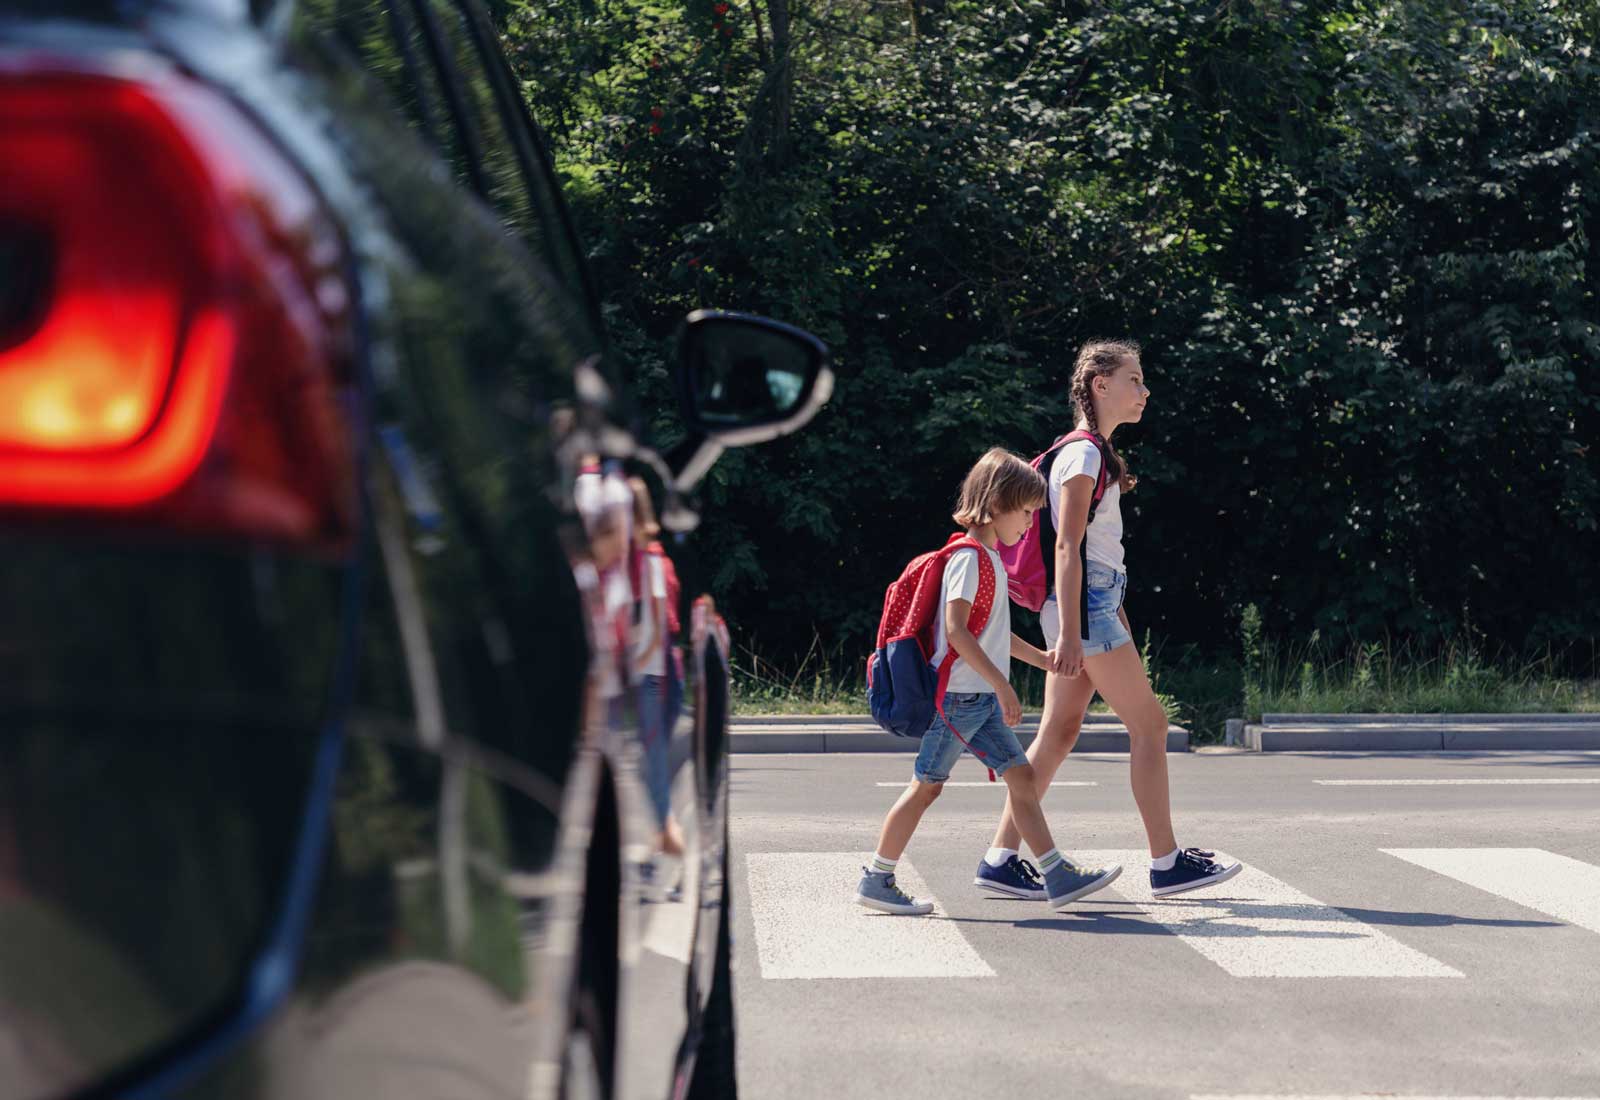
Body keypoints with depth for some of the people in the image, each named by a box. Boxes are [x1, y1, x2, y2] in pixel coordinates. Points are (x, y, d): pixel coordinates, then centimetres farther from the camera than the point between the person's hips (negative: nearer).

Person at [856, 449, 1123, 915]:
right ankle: (875, 880, 6)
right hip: (957, 696, -10)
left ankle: (1060, 877, 6)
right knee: (926, 785, -3)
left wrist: (1045, 660, 28)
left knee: (1021, 776, 5)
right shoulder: (969, 558, -14)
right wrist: (1002, 684, -25)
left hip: (983, 701, 10)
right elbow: (956, 630, -24)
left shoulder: (989, 559, 16)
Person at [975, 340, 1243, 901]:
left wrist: (1118, 620, 24)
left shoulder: (1094, 452, 18)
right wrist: (1068, 632, -23)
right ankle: (1166, 862, 2)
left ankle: (1002, 858, 8)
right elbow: (1067, 546, -19)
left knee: (1058, 733, 8)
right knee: (1149, 723, -4)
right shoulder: (1083, 454, -12)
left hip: (1094, 603, 10)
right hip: (1085, 607, -10)